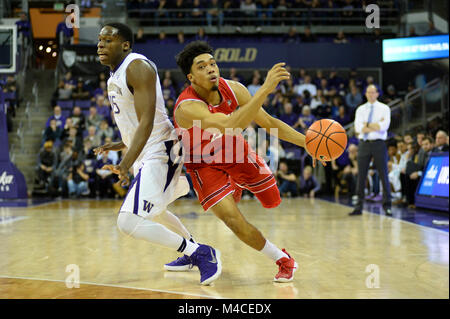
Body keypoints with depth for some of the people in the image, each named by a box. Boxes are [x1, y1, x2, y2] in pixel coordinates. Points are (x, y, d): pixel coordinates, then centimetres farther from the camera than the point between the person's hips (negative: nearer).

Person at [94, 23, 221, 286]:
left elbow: (147, 121, -28)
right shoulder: (115, 75, 14)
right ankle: (193, 250, 48)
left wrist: (126, 163, -37)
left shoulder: (137, 67, -17)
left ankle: (202, 253, -9)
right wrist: (118, 145, 28)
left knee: (129, 222, -20)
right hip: (144, 154, 11)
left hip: (159, 153, -11)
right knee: (152, 209, 30)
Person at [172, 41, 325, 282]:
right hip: (205, 165, -5)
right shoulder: (187, 107, -37)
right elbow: (229, 125, -54)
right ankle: (283, 260, 5)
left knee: (273, 200, 18)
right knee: (235, 222, -19)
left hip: (236, 152, 5)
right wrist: (264, 90, -58)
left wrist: (306, 142, -19)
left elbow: (268, 122, -10)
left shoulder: (232, 89, -20)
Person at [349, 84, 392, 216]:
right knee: (361, 176, 3)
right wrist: (376, 126, -9)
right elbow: (358, 128, -4)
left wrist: (366, 125, -8)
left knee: (383, 175, -1)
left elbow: (384, 126, -12)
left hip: (379, 144, -2)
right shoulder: (360, 109, 11)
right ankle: (359, 206, 9)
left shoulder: (384, 108, 4)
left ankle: (387, 206, 6)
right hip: (364, 144, 2)